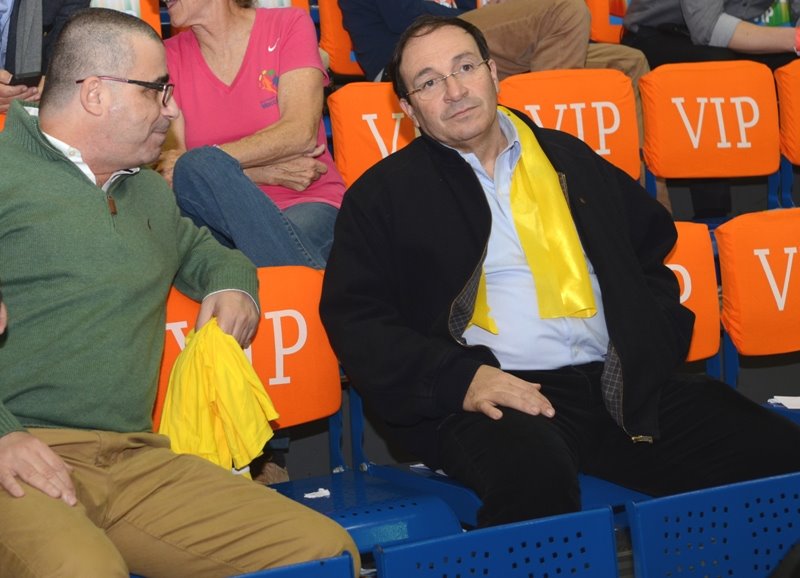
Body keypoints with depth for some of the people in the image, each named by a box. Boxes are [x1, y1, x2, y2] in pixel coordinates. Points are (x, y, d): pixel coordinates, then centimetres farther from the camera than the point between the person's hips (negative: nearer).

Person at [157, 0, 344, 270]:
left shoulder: (288, 25, 0)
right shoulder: (169, 57, 6)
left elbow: (301, 133, -14)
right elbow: (170, 169, -2)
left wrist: (203, 162, -21)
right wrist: (268, 172, -14)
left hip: (305, 205, -3)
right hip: (221, 215, 3)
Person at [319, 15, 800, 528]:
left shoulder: (570, 158, 23)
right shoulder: (384, 195, 11)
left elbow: (653, 249, 30)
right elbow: (355, 320, 3)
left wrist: (657, 347, 11)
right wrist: (460, 378, -13)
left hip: (622, 387, 4)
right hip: (495, 394, -4)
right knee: (534, 472, -40)